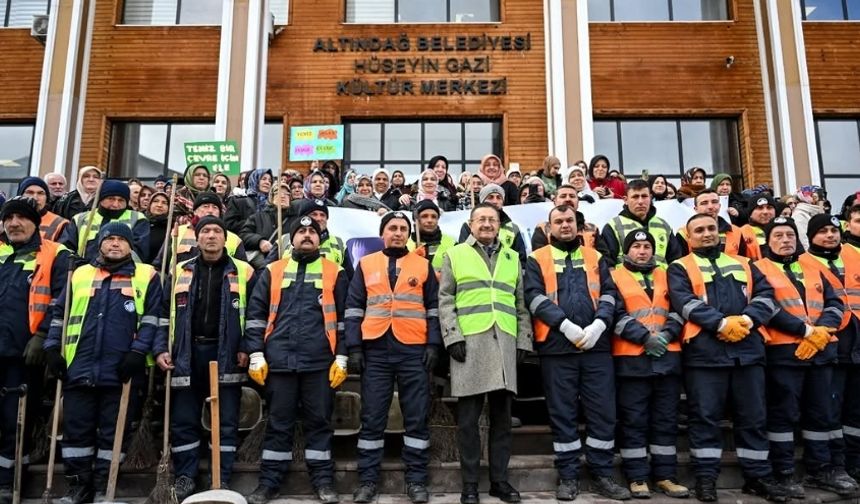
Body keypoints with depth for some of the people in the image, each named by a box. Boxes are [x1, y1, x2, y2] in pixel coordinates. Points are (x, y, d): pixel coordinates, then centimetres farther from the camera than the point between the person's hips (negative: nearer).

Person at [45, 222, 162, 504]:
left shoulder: (146, 276, 4)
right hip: (79, 367, 3)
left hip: (120, 369, -3)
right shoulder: (80, 274, 14)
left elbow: (153, 317, -2)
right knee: (76, 428, 8)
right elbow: (60, 313, 16)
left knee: (113, 430, 5)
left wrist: (138, 352, -11)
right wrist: (52, 347, 5)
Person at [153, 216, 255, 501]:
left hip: (226, 354, -2)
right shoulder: (179, 272, 10)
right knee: (183, 421, 7)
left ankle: (222, 480, 15)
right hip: (187, 354, 2)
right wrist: (160, 348, -2)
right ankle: (184, 477, 22)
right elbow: (163, 313, 9)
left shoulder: (243, 272, 3)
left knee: (226, 421, 5)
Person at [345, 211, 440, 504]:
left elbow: (434, 308, 9)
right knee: (372, 418, 5)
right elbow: (354, 309, 8)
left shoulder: (424, 266, 10)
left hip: (414, 350, 0)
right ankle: (368, 480, 16)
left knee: (417, 418, 4)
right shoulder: (365, 265, 11)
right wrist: (354, 347, -1)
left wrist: (433, 344, -2)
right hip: (375, 351, 0)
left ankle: (416, 480, 15)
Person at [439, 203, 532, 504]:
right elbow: (445, 301, 2)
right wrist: (453, 337, -8)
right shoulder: (455, 255, 8)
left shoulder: (512, 258, 17)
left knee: (502, 416, 8)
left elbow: (521, 304, 16)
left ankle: (499, 480, 19)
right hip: (468, 343, -3)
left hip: (504, 344, 3)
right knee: (468, 418, 2)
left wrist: (524, 340, 8)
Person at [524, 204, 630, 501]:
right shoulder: (538, 259, 7)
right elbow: (534, 296, -6)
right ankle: (568, 476, 17)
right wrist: (566, 325, -17)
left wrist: (598, 324, -11)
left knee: (603, 411, 5)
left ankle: (602, 475, 19)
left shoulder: (594, 257, 16)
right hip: (557, 346, -2)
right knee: (563, 413, 5)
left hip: (596, 345, 3)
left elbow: (609, 293, 7)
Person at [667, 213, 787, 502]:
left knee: (753, 415, 9)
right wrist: (721, 323, -18)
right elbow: (684, 302, -9)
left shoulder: (743, 265, 21)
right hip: (704, 350, -4)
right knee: (705, 415, 1)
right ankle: (705, 476, 11)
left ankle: (758, 476, 22)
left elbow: (765, 294, 9)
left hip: (748, 348, 4)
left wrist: (748, 319, -10)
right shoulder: (680, 268, 6)